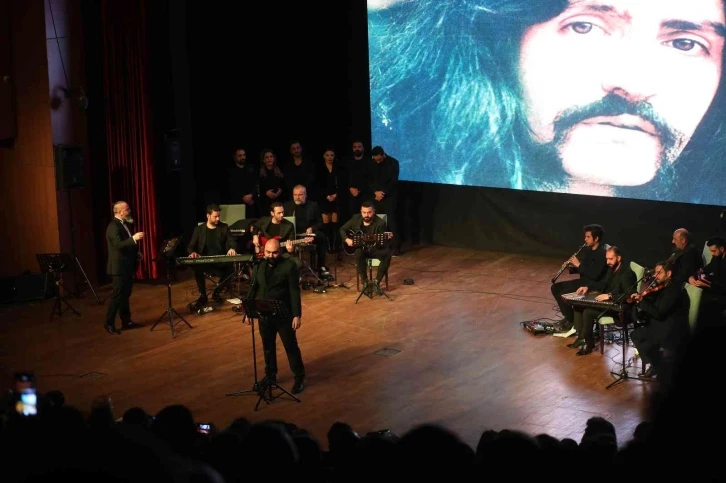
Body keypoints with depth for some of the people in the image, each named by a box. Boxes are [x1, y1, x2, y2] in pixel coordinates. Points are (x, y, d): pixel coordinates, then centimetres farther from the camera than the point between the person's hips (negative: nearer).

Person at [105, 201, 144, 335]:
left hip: (126, 266, 10)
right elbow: (119, 245, -28)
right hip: (119, 267, -10)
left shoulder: (123, 224, 12)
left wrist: (136, 253, 9)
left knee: (125, 295, 14)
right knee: (117, 296, -6)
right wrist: (134, 238, -35)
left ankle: (126, 321, 21)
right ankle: (109, 323, -1)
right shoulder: (113, 226, -18)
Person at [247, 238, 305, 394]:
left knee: (291, 346, 3)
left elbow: (294, 292, -13)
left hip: (284, 314, -5)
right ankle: (270, 375, 31)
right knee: (268, 346, 16)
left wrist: (297, 315, -16)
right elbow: (253, 288, 10)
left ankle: (299, 378, 13)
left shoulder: (289, 266, -11)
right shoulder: (259, 266, 3)